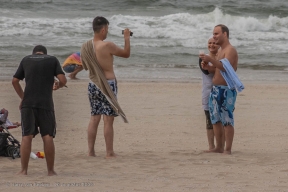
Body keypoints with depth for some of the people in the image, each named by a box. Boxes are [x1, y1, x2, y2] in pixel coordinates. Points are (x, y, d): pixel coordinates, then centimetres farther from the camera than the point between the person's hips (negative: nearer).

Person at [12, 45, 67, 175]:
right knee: (48, 136, 3)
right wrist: (57, 86, 19)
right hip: (46, 103, -1)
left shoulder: (26, 60, 14)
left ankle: (24, 170, 0)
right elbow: (63, 80, -2)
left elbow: (15, 81, 14)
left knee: (26, 136, 1)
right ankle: (50, 170, 5)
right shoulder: (52, 60, 9)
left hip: (28, 103, 1)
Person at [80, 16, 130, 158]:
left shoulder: (85, 47, 1)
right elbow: (126, 54, -3)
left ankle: (91, 150, 14)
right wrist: (127, 38, 10)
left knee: (94, 118, 13)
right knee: (108, 120, -1)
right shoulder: (107, 46, -17)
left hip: (93, 85, 6)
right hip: (108, 85, -6)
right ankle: (109, 152, 3)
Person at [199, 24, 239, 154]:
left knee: (227, 120, -10)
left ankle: (228, 150, -12)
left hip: (226, 90, -10)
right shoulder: (220, 51, 20)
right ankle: (219, 147, 16)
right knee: (215, 119, 11)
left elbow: (226, 68, -26)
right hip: (216, 89, 10)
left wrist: (210, 60, -36)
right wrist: (206, 65, 7)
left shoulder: (230, 50, -11)